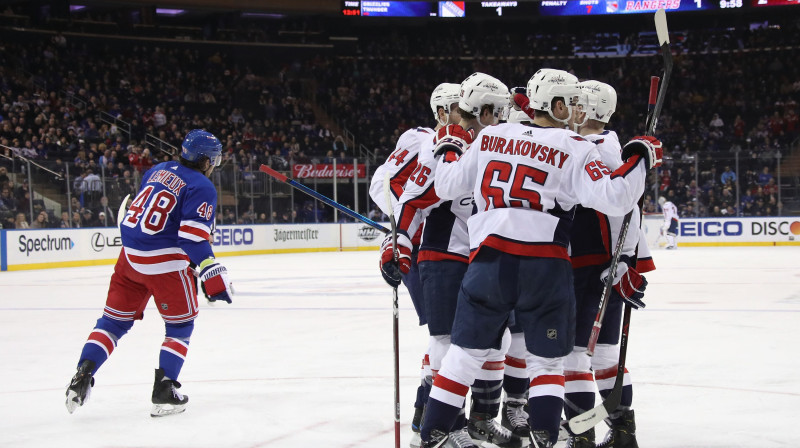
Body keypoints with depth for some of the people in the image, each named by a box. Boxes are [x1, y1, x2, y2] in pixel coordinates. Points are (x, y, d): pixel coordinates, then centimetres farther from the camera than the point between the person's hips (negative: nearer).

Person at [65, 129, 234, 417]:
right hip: (164, 263, -6)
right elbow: (194, 237, -18)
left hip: (130, 254, 6)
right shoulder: (202, 188, -8)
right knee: (180, 325, 9)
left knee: (115, 320, 14)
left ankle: (82, 375, 5)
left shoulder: (158, 170, 13)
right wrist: (213, 277, -18)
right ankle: (164, 391, 2)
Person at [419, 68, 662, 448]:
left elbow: (447, 185, 16)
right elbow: (613, 199, -12)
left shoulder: (491, 137, 10)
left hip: (489, 257, 3)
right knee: (546, 361, 12)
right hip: (545, 266, -3)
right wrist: (641, 157, 0)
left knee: (466, 352, 14)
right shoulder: (574, 149, -2)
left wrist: (450, 147, 34)